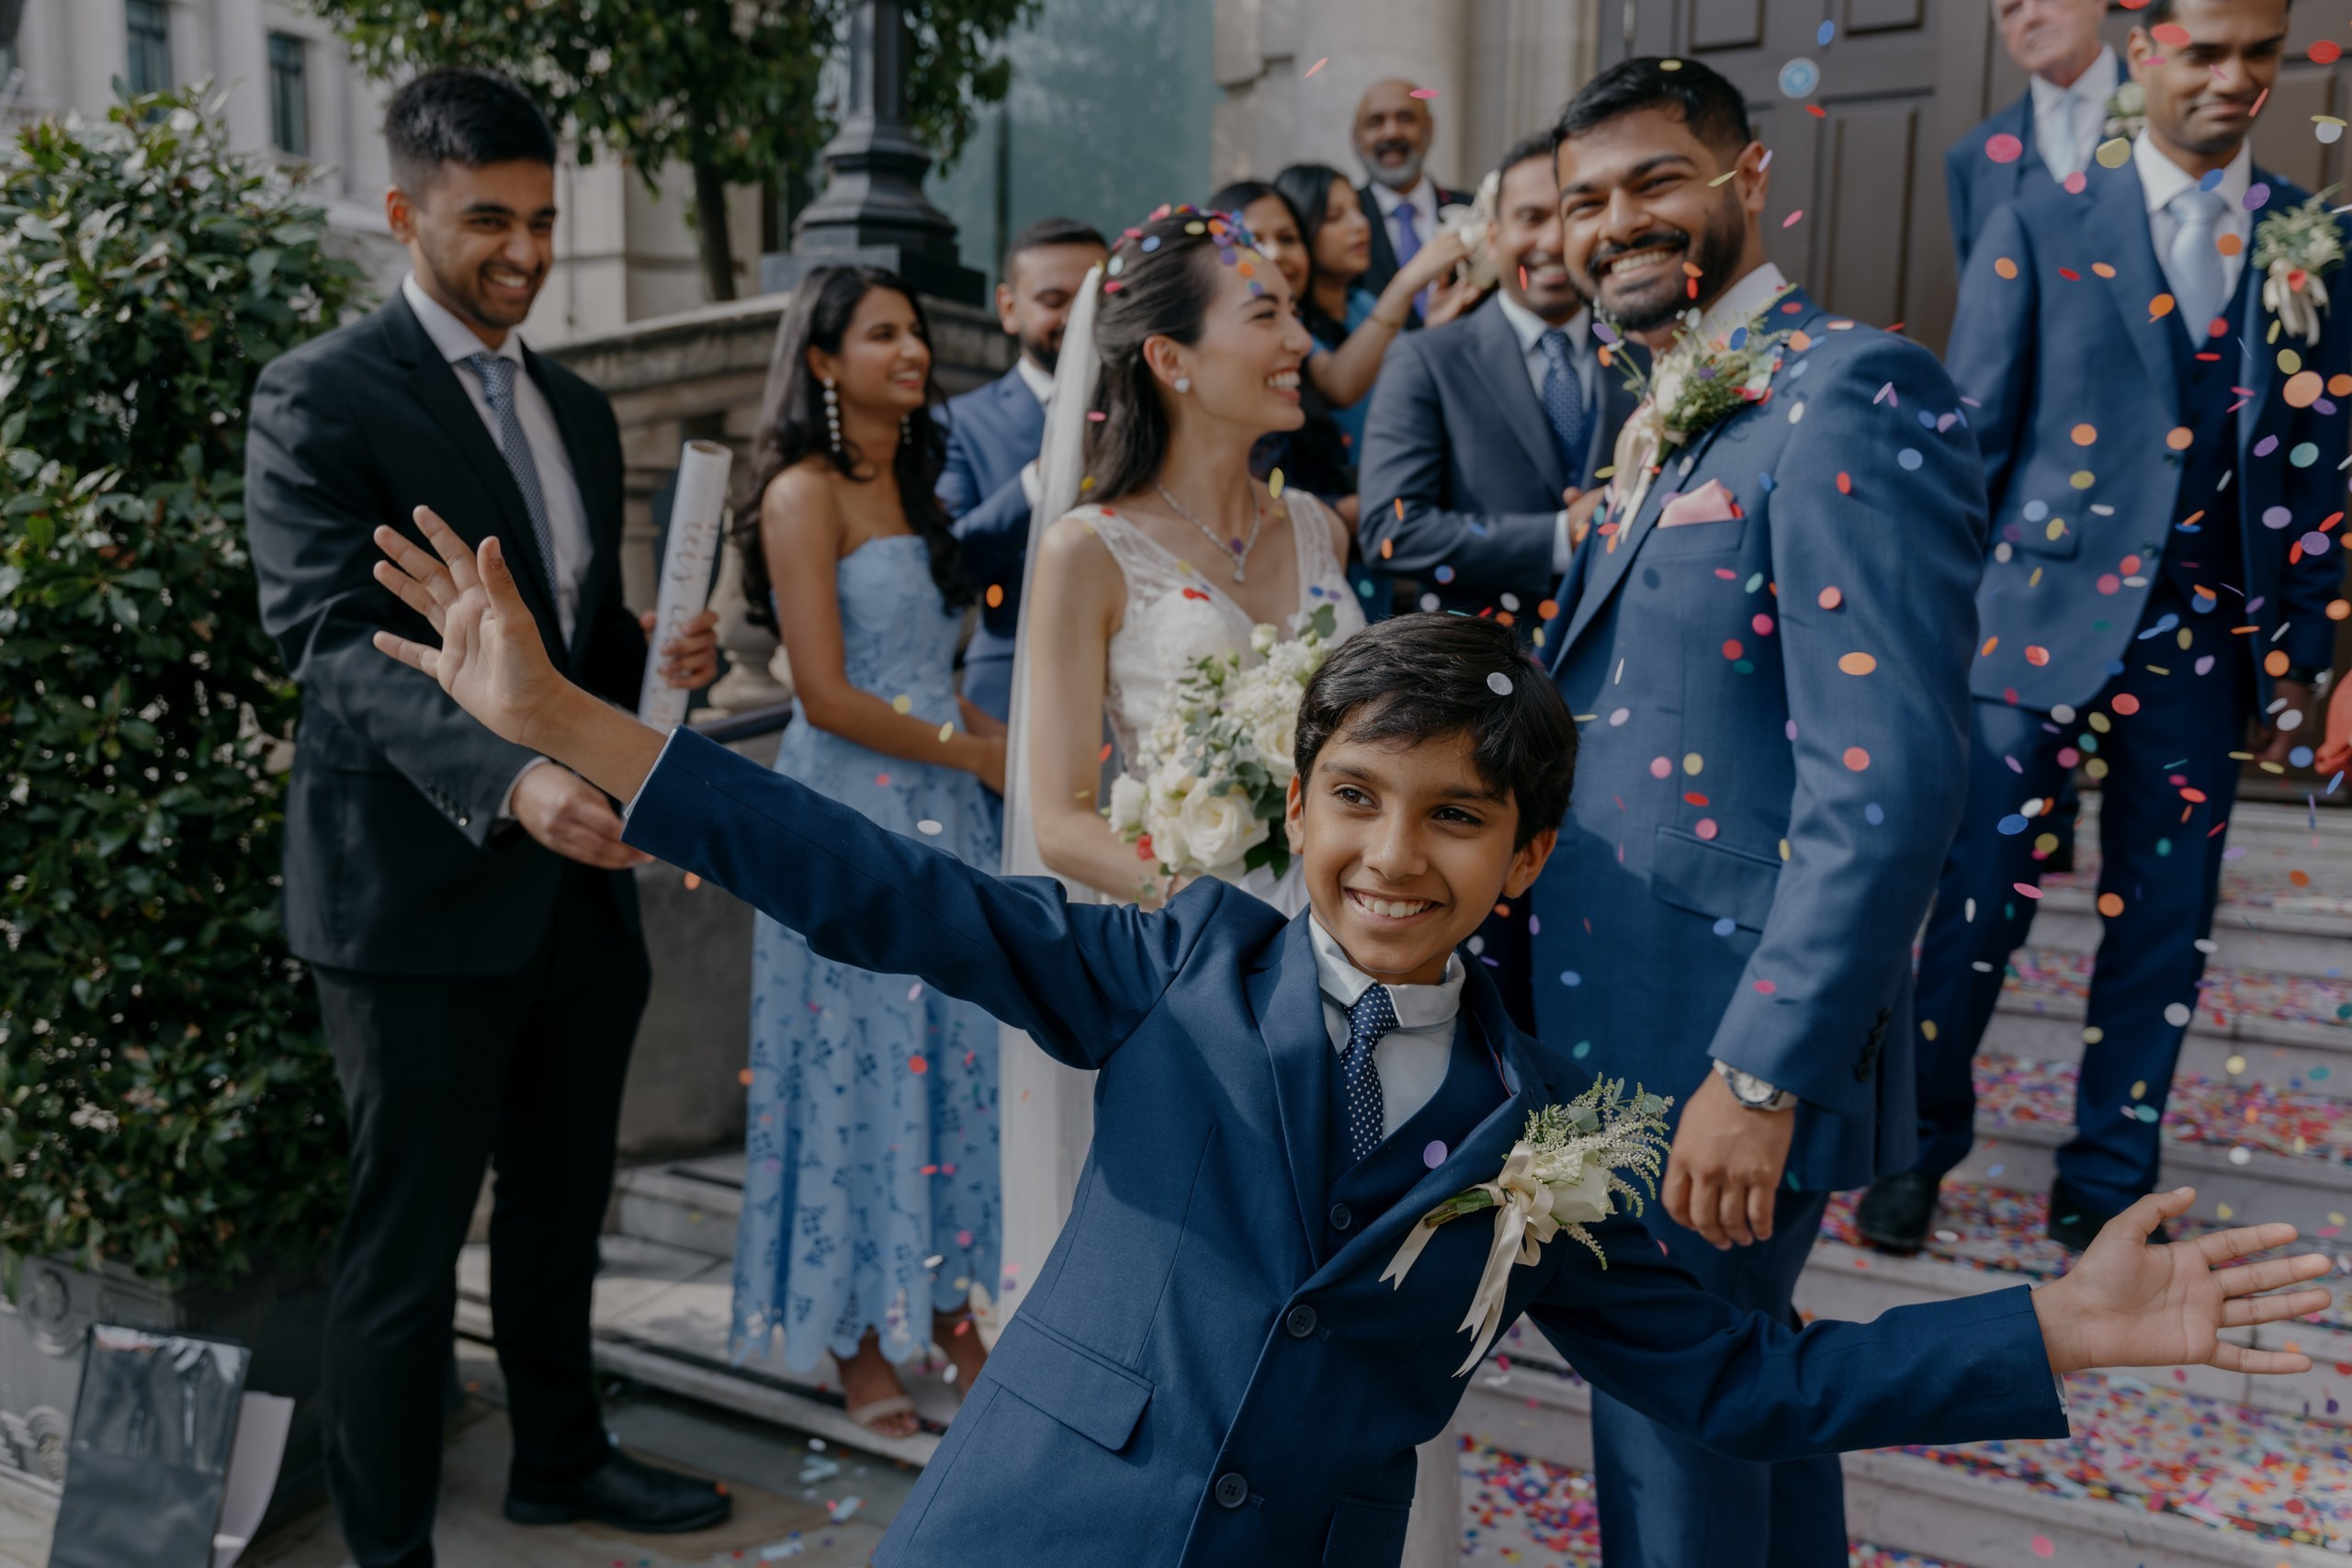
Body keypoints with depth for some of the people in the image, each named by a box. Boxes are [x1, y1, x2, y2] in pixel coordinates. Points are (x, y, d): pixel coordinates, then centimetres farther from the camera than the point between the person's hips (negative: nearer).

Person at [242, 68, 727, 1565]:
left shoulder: (579, 408, 14)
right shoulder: (322, 397, -8)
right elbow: (337, 640, -19)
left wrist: (667, 655, -4)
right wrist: (510, 778, -35)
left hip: (583, 880, 7)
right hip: (421, 889, -7)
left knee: (562, 1206, 21)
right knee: (407, 1243, 5)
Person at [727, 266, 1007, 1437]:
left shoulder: (913, 485, 15)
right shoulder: (805, 493, -9)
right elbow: (827, 694, -16)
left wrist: (1000, 741, 1)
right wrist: (975, 754, -9)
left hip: (944, 808, 7)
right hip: (853, 812, -7)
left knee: (951, 1051, 11)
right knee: (863, 1061, 2)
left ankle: (943, 1304, 26)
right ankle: (859, 1340, 17)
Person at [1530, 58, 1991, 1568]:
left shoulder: (1851, 394, -16)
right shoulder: (1671, 418, 14)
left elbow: (1888, 781, -23)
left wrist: (1761, 1075, -24)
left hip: (1730, 1051, -9)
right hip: (1631, 1027, 9)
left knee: (1677, 1425, 6)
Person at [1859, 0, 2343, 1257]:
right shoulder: (2044, 230, 1)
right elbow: (1969, 443, 0)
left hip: (2202, 644, 3)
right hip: (2041, 619, -3)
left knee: (2164, 927, 8)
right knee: (1981, 905, -1)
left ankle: (2108, 1182, 23)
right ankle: (1919, 1145, 19)